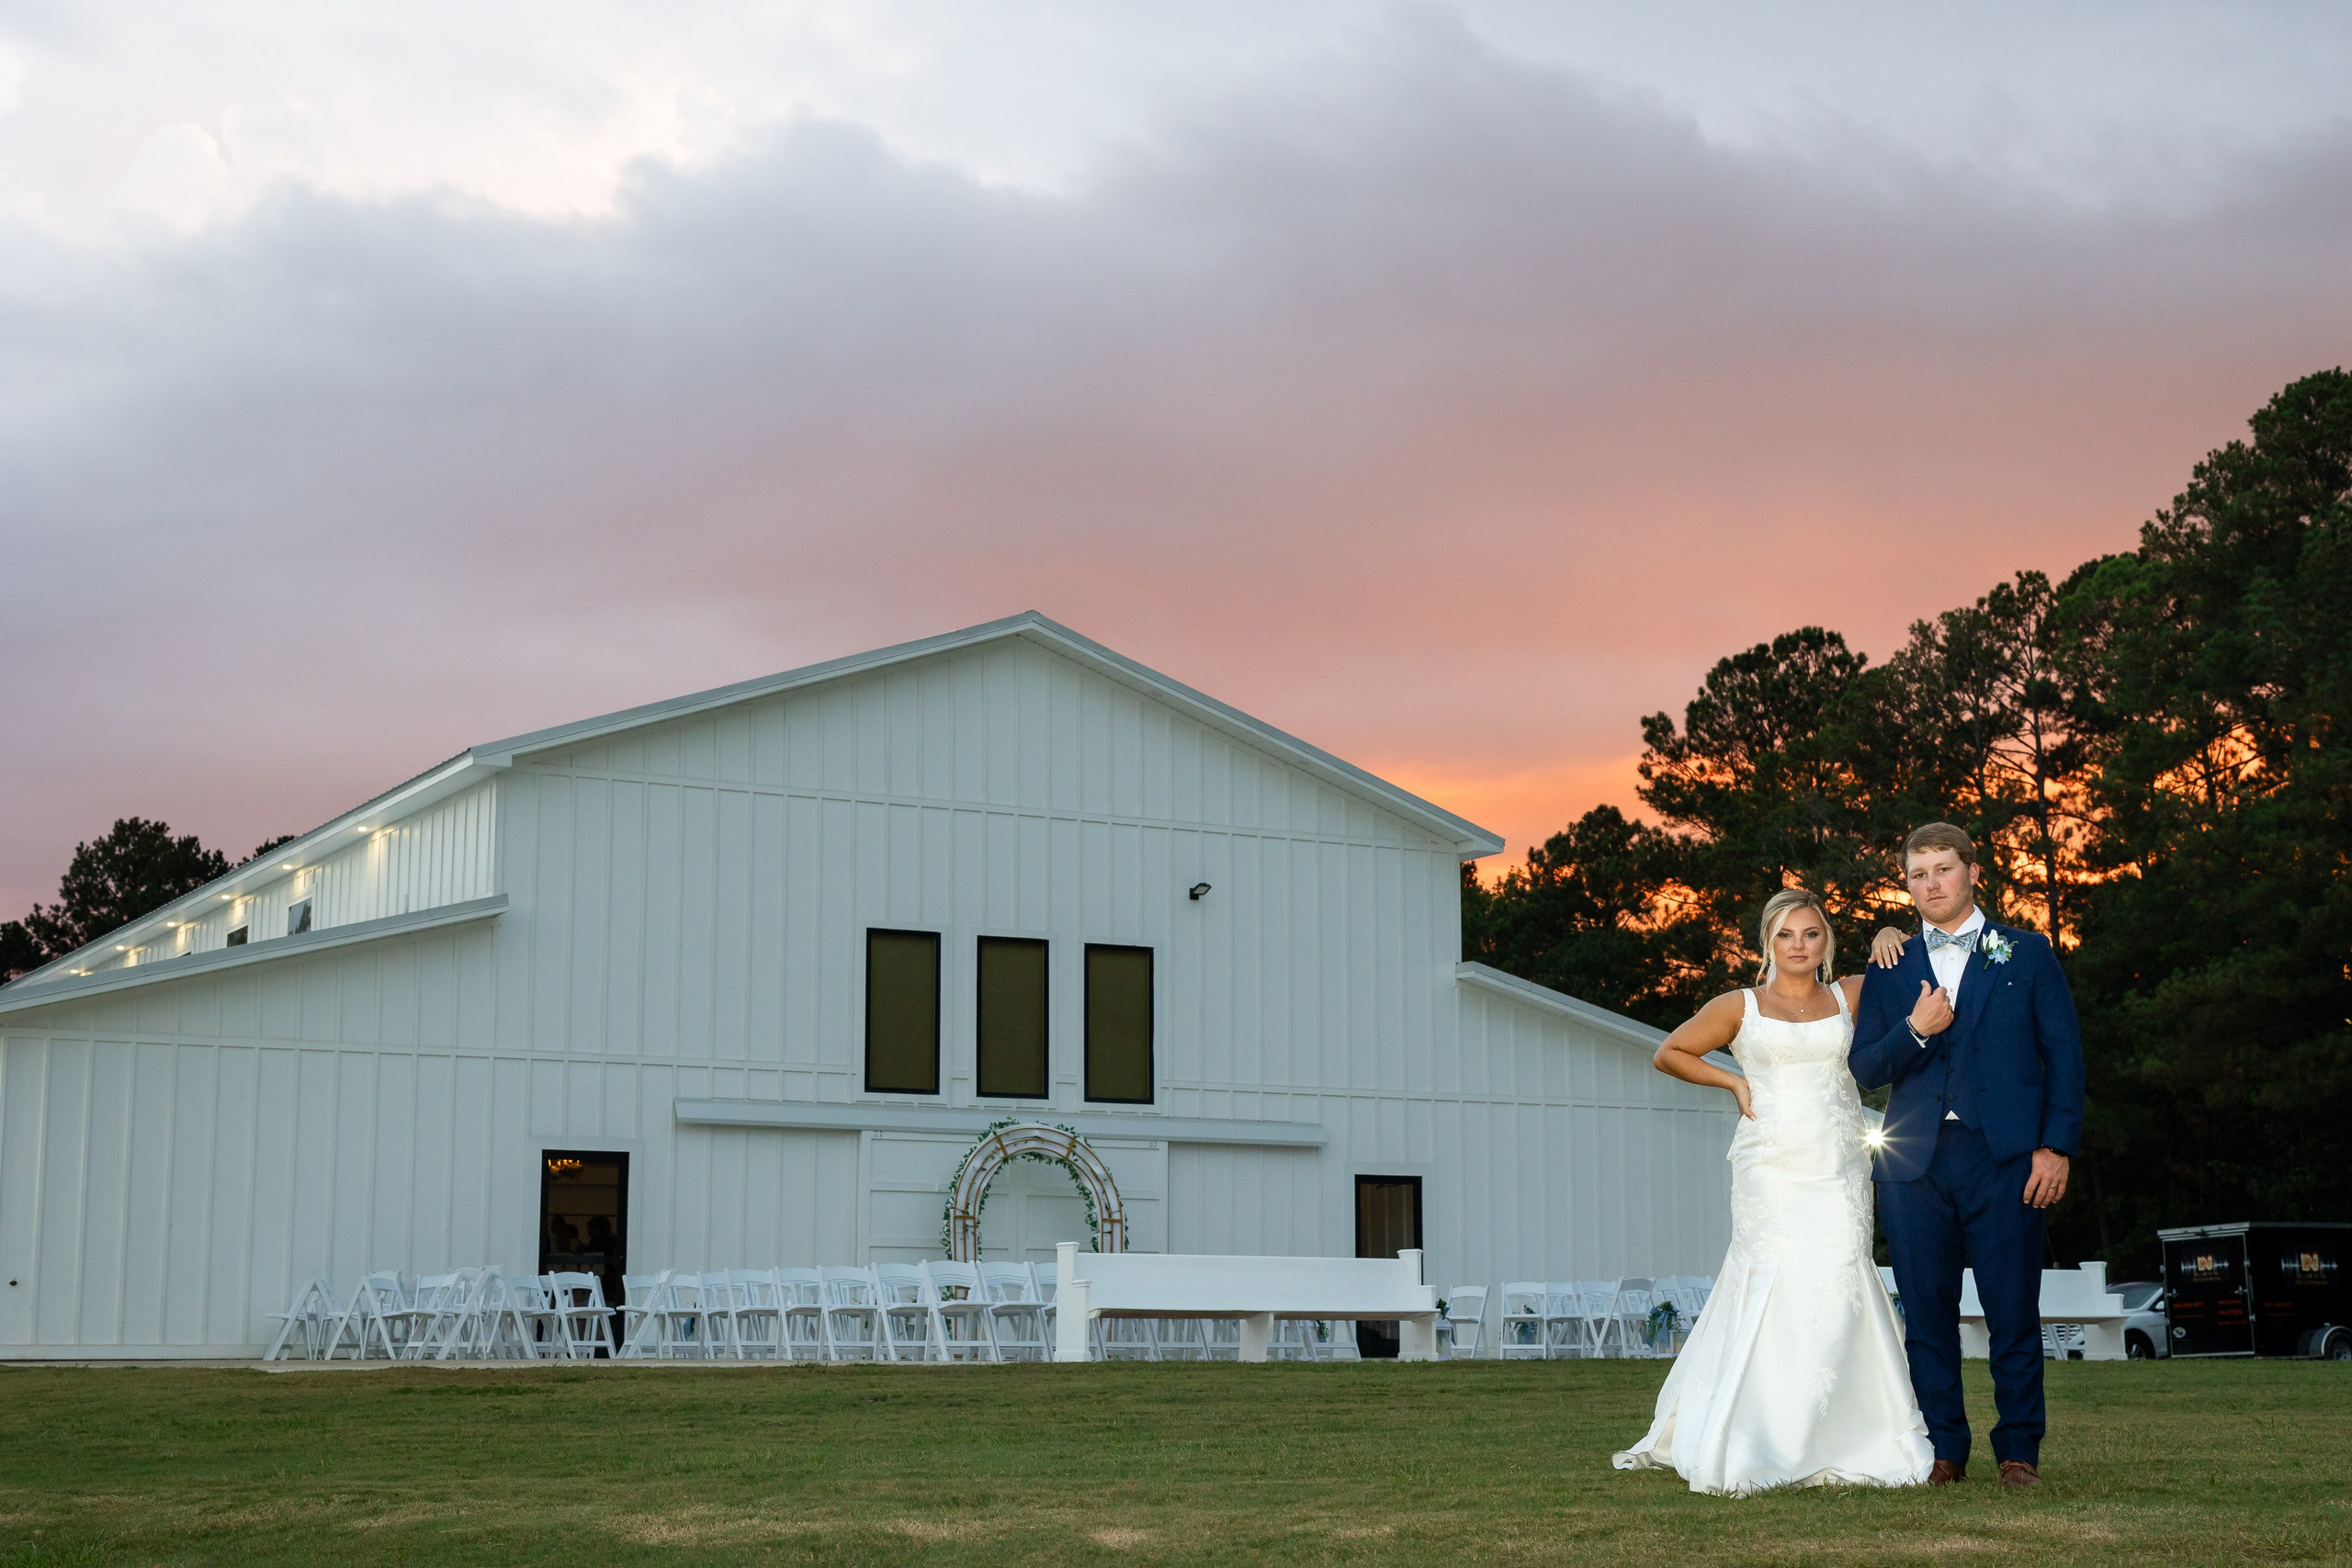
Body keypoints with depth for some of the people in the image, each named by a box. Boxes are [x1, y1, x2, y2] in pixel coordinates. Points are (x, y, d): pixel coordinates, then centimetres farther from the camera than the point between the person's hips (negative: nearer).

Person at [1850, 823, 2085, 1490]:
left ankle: (2019, 1449, 7)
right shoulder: (1889, 971, 15)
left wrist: (2057, 1146, -5)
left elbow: (2064, 1052, 5)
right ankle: (1943, 1449, 11)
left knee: (2013, 1310, -2)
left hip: (2004, 1158, -2)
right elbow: (1862, 1069, 10)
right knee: (1927, 1311, 3)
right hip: (1915, 1161, 2)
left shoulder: (2027, 954, 10)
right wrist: (1914, 1031, -8)